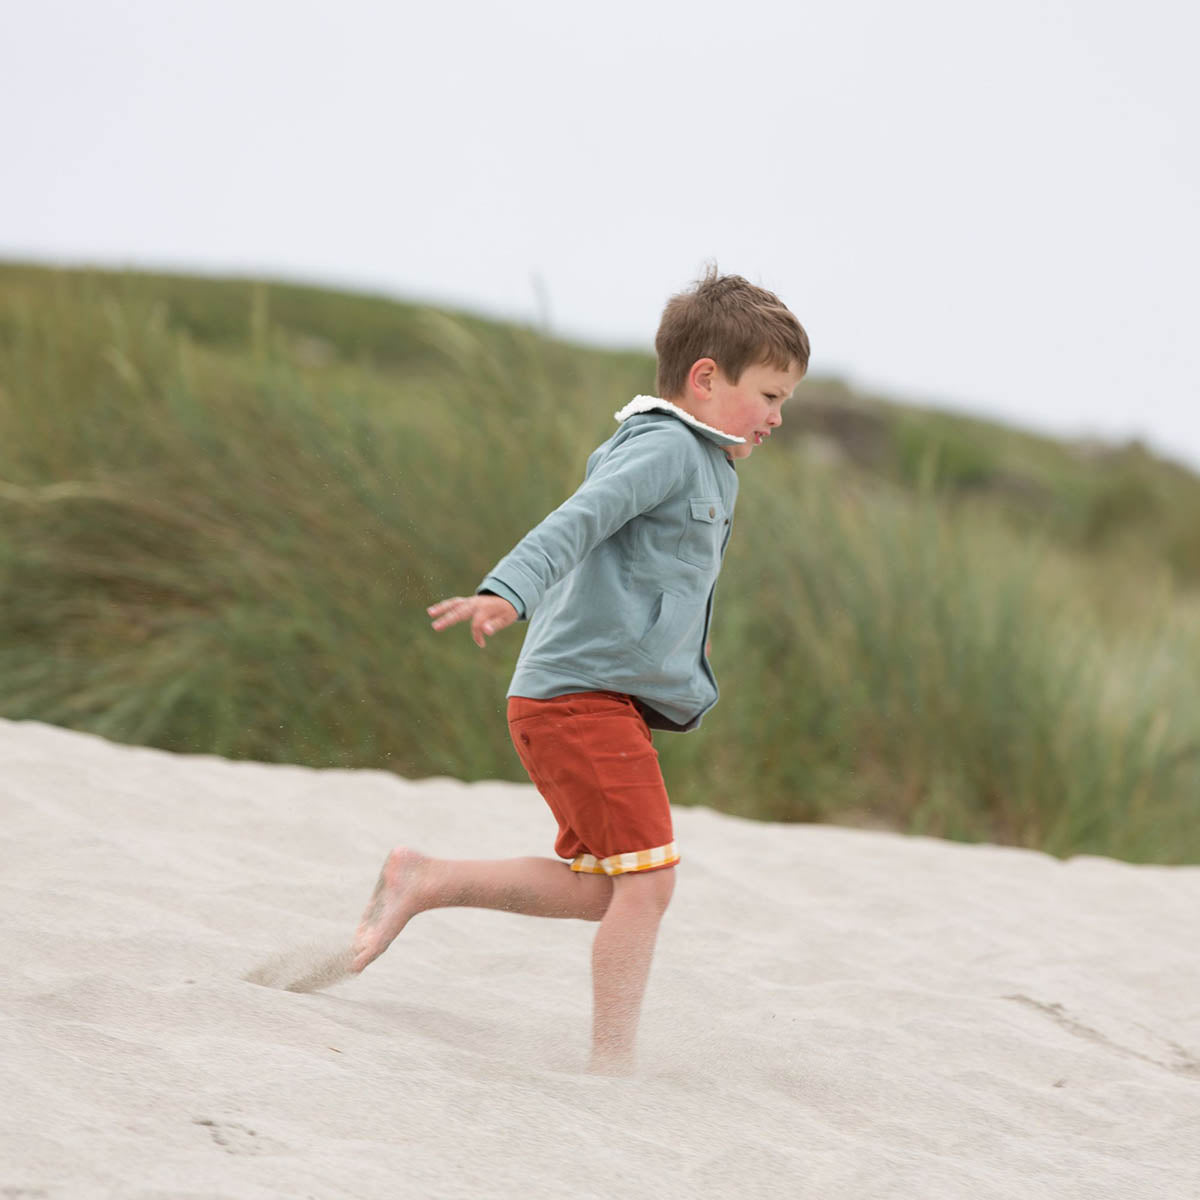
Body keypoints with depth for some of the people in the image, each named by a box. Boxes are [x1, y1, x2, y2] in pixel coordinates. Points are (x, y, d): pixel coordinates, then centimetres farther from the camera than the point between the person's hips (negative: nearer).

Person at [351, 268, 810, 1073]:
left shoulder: (703, 465, 22)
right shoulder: (666, 448, -10)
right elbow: (577, 520, -25)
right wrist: (507, 592, -39)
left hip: (611, 700, 10)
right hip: (582, 696, -10)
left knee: (601, 887, 13)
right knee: (646, 876, -11)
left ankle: (424, 882, 17)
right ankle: (613, 1067, -8)